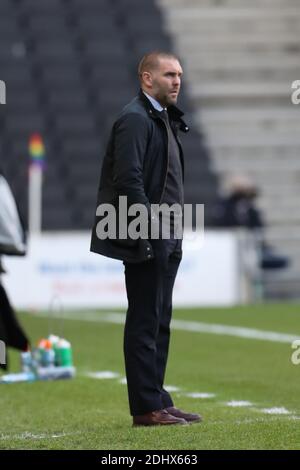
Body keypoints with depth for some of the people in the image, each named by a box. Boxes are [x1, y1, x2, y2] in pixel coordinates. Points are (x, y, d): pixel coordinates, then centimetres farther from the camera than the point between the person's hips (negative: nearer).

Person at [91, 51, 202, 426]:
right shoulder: (135, 118, -12)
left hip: (165, 239, 10)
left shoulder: (164, 119, 19)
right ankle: (147, 407, -3)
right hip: (146, 240, -10)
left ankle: (156, 401, 17)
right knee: (145, 322, -6)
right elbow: (128, 178, -20)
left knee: (158, 322, 12)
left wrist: (172, 232, 15)